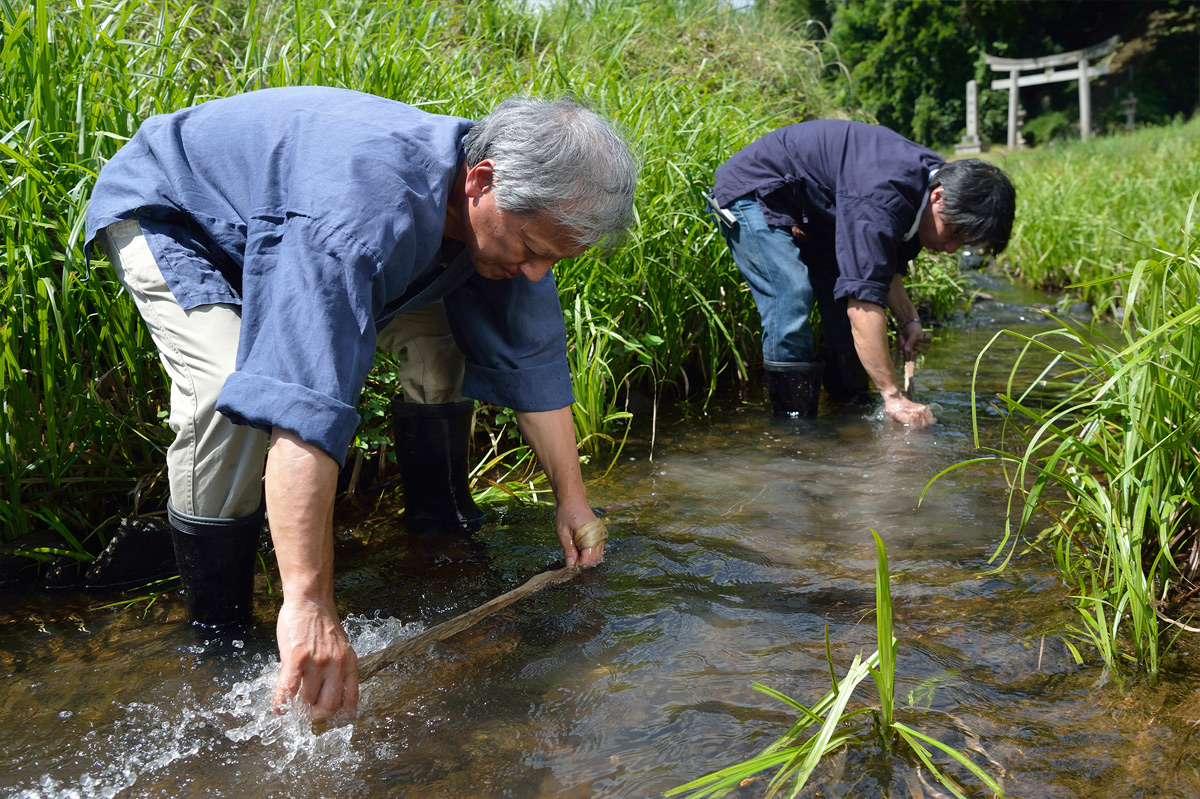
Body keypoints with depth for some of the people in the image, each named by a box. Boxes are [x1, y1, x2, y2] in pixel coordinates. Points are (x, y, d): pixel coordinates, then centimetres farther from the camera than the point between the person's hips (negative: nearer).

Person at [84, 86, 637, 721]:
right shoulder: (368, 205, -46)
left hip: (276, 210, 7)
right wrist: (309, 600, -56)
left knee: (439, 334, -2)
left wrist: (570, 496, -4)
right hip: (165, 210, -7)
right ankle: (220, 632, -12)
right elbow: (306, 401, -54)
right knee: (231, 389, -31)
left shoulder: (516, 208, -19)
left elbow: (533, 359, -7)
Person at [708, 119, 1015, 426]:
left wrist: (908, 319, -9)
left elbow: (879, 266, 6)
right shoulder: (883, 197, -37)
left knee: (843, 309, 6)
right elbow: (864, 300, -42)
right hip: (753, 191, -9)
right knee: (792, 302, -23)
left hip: (810, 210, 9)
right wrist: (893, 396, -41)